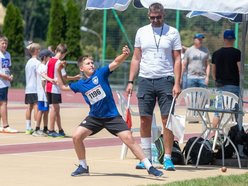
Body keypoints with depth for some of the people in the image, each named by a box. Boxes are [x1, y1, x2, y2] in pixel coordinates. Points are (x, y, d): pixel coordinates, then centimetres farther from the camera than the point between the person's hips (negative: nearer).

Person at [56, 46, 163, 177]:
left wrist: (125, 55, -38)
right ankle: (83, 167, 10)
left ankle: (149, 167, -9)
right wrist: (59, 71, 11)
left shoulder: (100, 73, -6)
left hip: (112, 116, -4)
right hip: (94, 117, 4)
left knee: (128, 138, -13)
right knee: (76, 137, -9)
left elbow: (115, 63, -19)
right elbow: (63, 86, 20)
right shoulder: (80, 85, 4)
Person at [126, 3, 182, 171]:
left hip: (165, 80, -2)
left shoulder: (172, 32, 3)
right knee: (145, 120, 2)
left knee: (167, 119, -6)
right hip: (145, 80, 3)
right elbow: (136, 59, 13)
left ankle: (168, 158, -2)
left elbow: (177, 59, 1)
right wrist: (130, 81, 5)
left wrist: (177, 83, -9)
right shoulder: (142, 32, 10)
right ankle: (146, 158, 9)